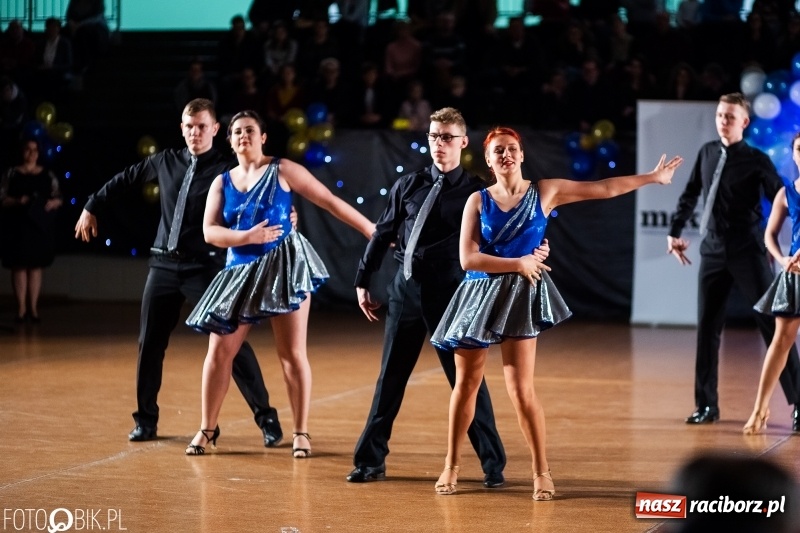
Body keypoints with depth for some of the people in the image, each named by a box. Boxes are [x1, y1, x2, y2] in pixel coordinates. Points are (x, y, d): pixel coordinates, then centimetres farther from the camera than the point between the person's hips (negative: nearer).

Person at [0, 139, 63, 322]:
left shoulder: (48, 175, 9)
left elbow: (58, 198, 10)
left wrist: (52, 203, -12)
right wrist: (17, 201, -18)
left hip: (41, 226, 2)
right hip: (18, 226, -2)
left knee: (36, 266, 4)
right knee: (19, 266, -3)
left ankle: (33, 307, 8)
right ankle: (21, 307, 1)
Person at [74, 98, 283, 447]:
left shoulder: (225, 172, -6)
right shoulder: (166, 162, 9)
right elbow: (125, 180, 23)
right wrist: (92, 208, 29)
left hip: (205, 267, -4)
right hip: (164, 264, 5)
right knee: (150, 343, 6)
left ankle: (266, 418, 0)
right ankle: (146, 420, 19)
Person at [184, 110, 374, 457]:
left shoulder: (282, 171, 0)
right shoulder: (222, 183, 9)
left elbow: (329, 202, -2)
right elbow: (210, 232, 0)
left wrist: (371, 229, -6)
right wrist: (248, 237, -17)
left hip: (284, 266, -3)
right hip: (241, 271, 4)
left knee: (292, 354, -2)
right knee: (219, 350, 1)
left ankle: (301, 432, 6)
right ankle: (208, 428, 12)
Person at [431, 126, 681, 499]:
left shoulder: (544, 192, 1)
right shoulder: (478, 201, -1)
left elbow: (605, 189, 3)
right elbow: (468, 259, -9)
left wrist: (653, 177, 3)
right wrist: (518, 263, -12)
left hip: (520, 296, -1)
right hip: (479, 294, 1)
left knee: (520, 389, -8)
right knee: (466, 383, 9)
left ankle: (541, 471, 4)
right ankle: (452, 464, 23)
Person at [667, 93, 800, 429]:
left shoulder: (756, 161, -7)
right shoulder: (707, 153, 7)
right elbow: (690, 195, 18)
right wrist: (675, 232, 18)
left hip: (748, 253, -5)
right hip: (713, 251, 5)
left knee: (772, 324, -3)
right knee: (707, 328, 6)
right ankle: (706, 405, 15)